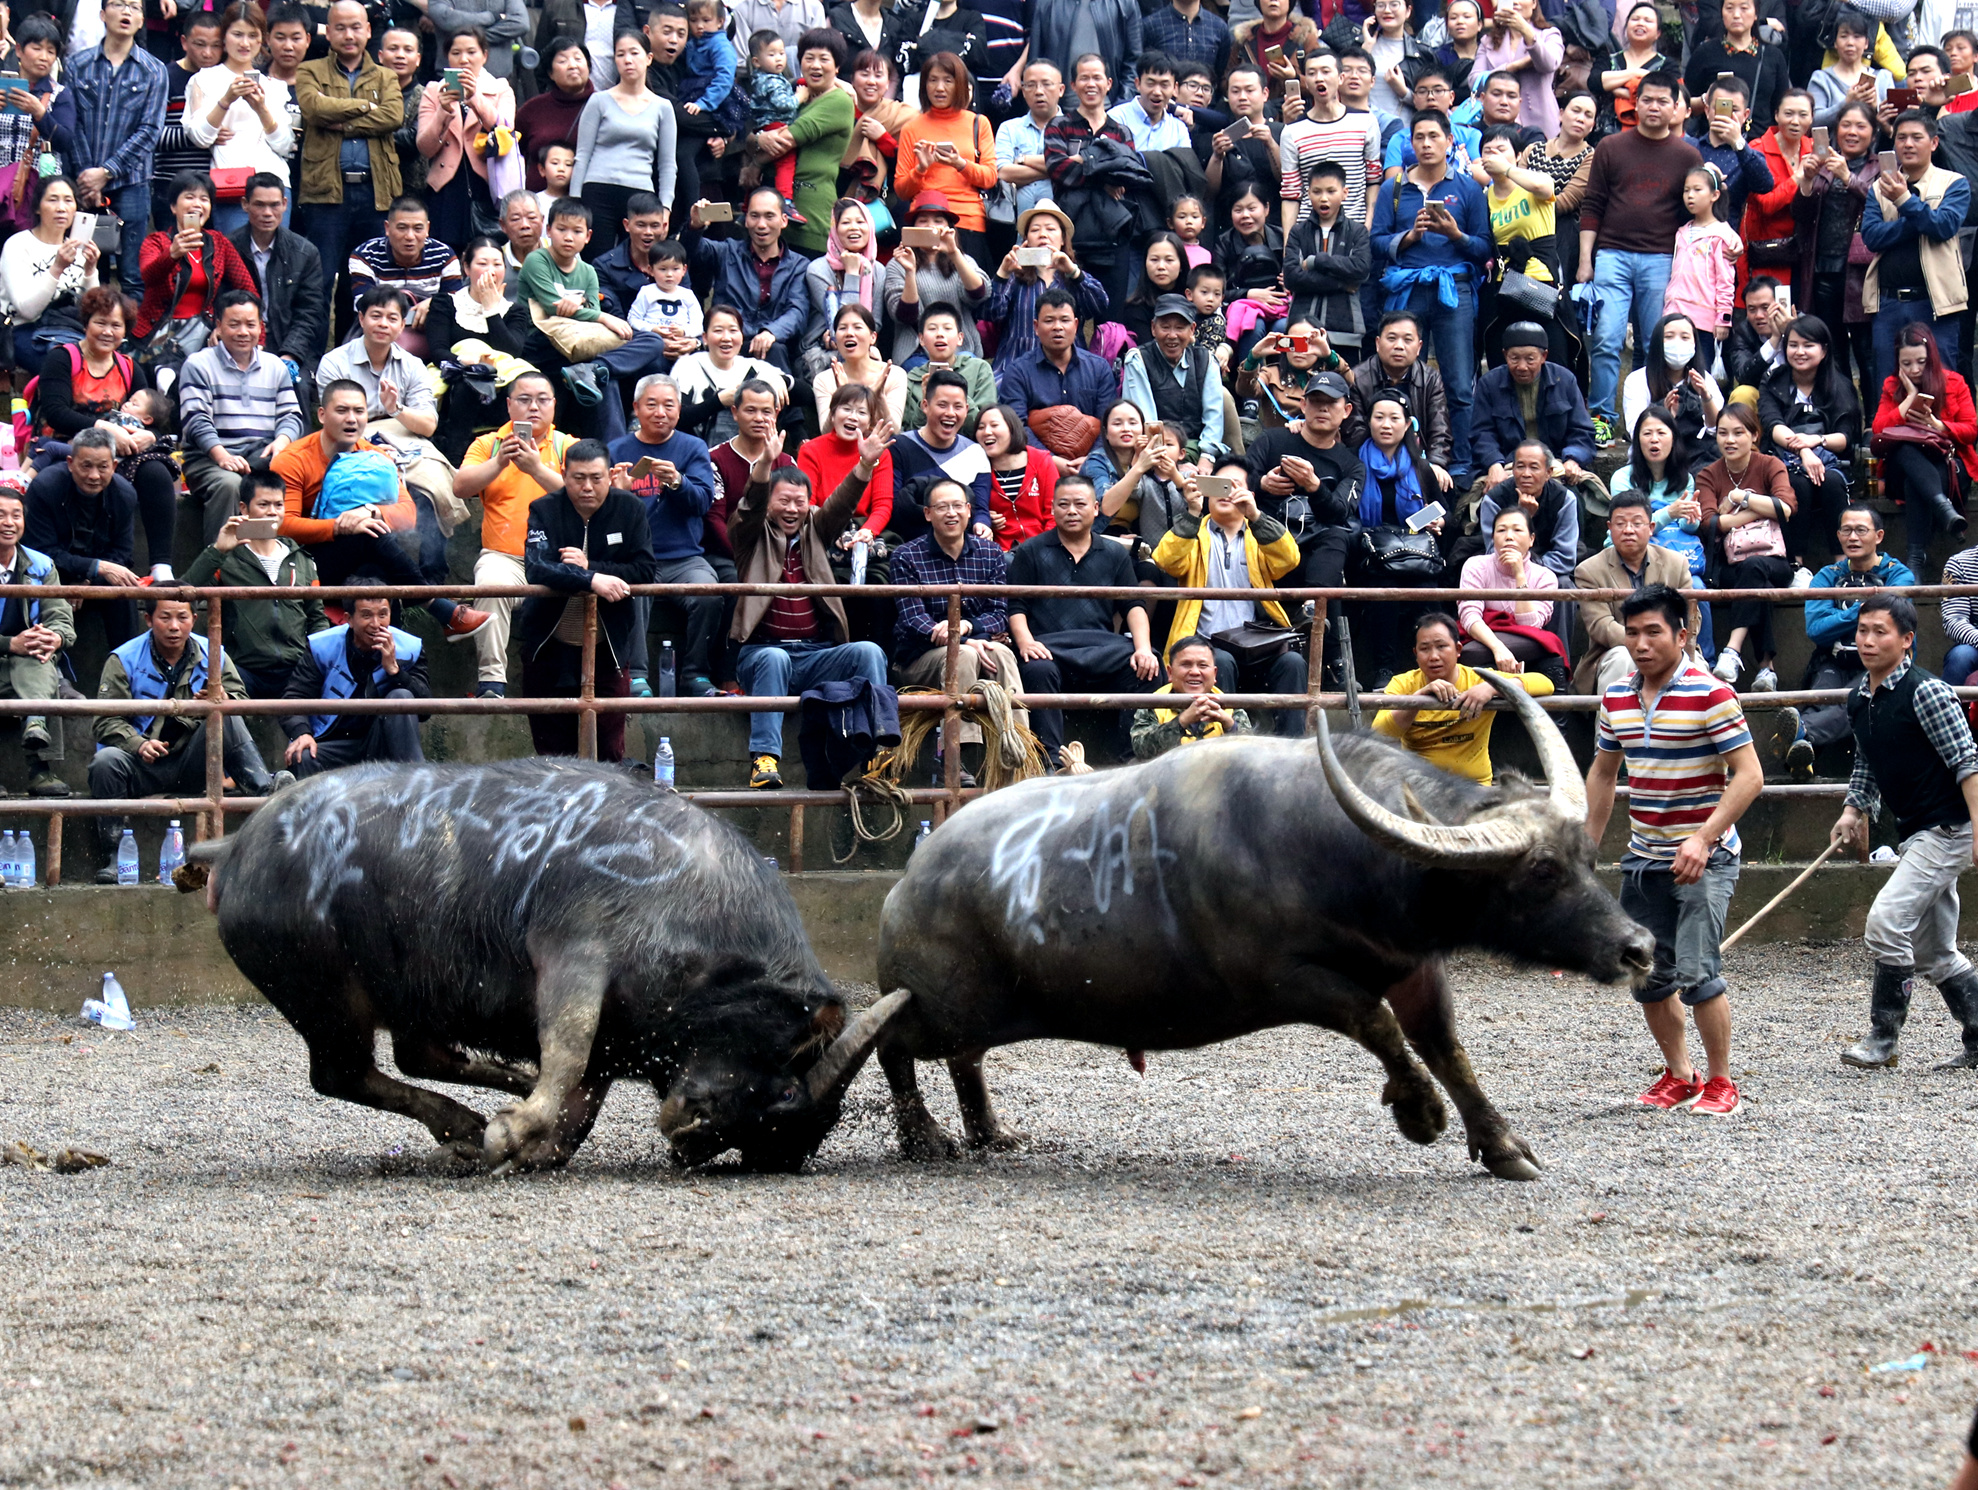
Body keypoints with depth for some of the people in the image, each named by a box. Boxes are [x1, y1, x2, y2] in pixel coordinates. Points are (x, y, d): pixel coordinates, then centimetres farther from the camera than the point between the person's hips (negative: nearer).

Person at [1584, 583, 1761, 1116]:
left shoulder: (1710, 695, -13)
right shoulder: (1616, 698, 7)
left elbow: (1748, 774, -16)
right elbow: (1602, 773, 20)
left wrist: (1703, 839, -24)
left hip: (1703, 859, -7)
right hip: (1643, 859, 7)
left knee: (1696, 972, -15)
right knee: (1646, 975, 8)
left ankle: (1720, 1082, -2)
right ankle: (1679, 1076, 24)